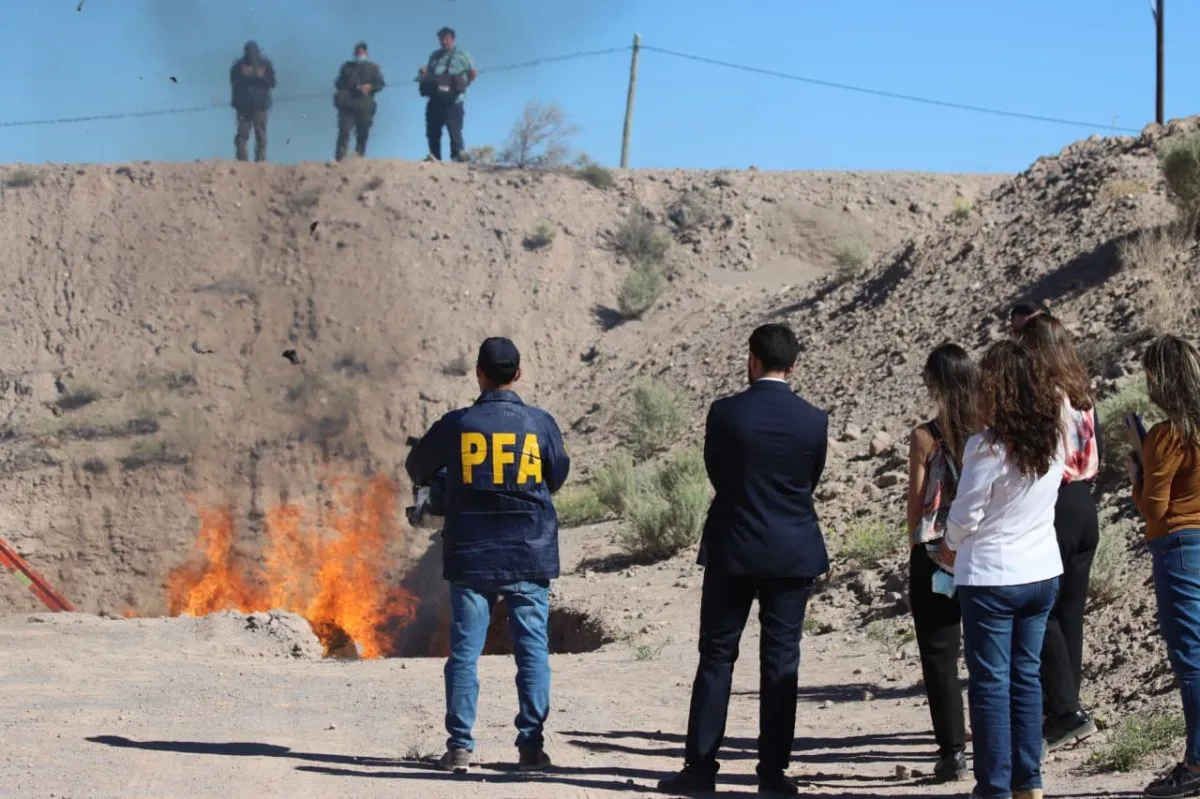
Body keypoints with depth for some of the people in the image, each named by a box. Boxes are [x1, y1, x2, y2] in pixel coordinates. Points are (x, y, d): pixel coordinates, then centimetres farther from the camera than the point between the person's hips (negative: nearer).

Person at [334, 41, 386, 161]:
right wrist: (347, 85, -5)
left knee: (363, 133, -4)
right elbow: (338, 83, 16)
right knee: (344, 131, -13)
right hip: (347, 105, 0)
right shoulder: (347, 67, 20)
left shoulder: (373, 67, 18)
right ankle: (339, 159, -17)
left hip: (365, 106, 0)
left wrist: (370, 87, -12)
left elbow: (380, 84, 8)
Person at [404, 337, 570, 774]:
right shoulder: (540, 423, -4)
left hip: (471, 557, 0)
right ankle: (531, 745, 1)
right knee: (533, 649, 4)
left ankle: (459, 746, 2)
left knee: (465, 649, 5)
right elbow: (558, 475, 13)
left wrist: (440, 485, 35)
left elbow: (417, 468, 12)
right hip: (530, 556, 0)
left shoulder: (456, 424, -4)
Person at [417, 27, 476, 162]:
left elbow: (473, 74, 7)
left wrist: (463, 85, -5)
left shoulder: (462, 55, 8)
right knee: (433, 129, 4)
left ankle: (458, 154, -26)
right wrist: (424, 72, 6)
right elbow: (429, 73, 28)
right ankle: (434, 156, 8)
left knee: (454, 127, -19)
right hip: (435, 97, 6)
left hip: (452, 99, -6)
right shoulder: (435, 56, 21)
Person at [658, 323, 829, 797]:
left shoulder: (725, 413, -8)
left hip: (732, 550, -1)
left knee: (716, 657, 6)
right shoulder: (814, 421, -3)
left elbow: (715, 474, 4)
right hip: (793, 554, 1)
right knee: (780, 662, 5)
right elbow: (811, 482, 9)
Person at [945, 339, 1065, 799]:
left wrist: (952, 543, 9)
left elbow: (964, 517, -14)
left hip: (990, 578, -6)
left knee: (991, 681, 3)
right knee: (1026, 675, 15)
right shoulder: (1052, 441, -1)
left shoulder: (988, 447, -20)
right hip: (1042, 572, 6)